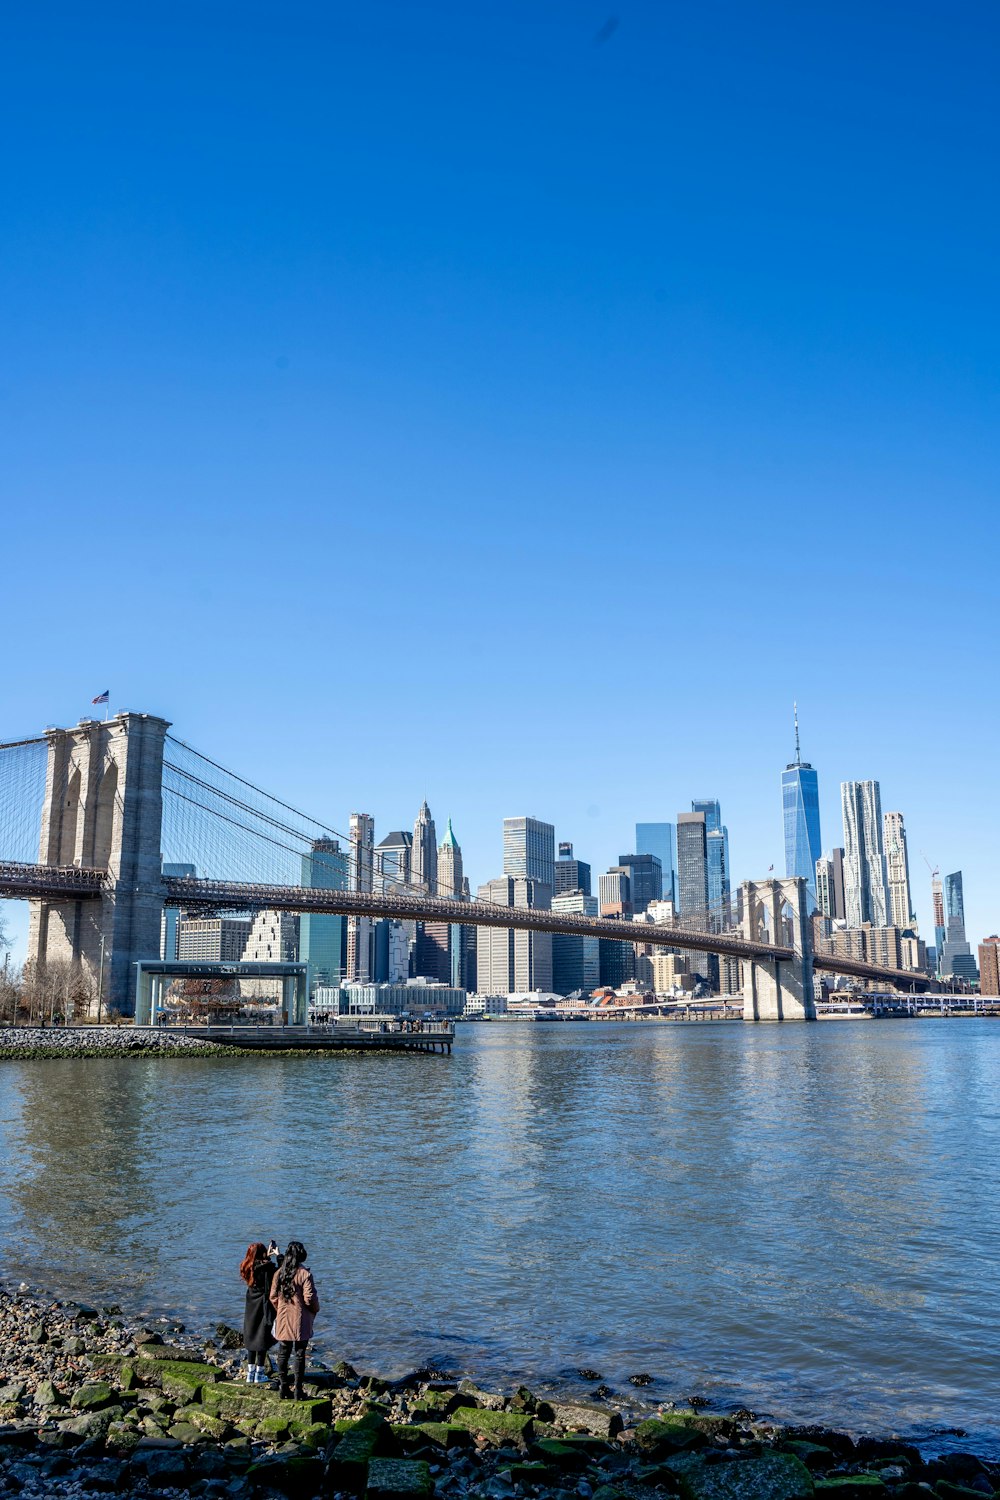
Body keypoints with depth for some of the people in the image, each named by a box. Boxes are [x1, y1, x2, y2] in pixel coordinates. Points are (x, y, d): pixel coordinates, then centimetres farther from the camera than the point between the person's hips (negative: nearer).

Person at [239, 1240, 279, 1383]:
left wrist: (268, 1256, 20)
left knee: (251, 1338, 15)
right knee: (262, 1340, 5)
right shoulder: (267, 1268, -19)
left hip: (251, 1308, 6)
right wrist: (278, 1255, -4)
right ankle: (259, 1374, 10)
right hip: (264, 1307, -5)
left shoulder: (247, 1268, -1)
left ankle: (250, 1373, 19)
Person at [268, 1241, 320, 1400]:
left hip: (283, 1320, 4)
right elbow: (309, 1298, -15)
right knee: (300, 1355, 5)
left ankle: (284, 1388, 18)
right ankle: (298, 1390, 8)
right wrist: (315, 1310, 4)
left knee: (283, 1354, 15)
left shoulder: (279, 1273, -1)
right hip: (300, 1321, -4)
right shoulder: (305, 1274, -15)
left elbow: (273, 1296, 4)